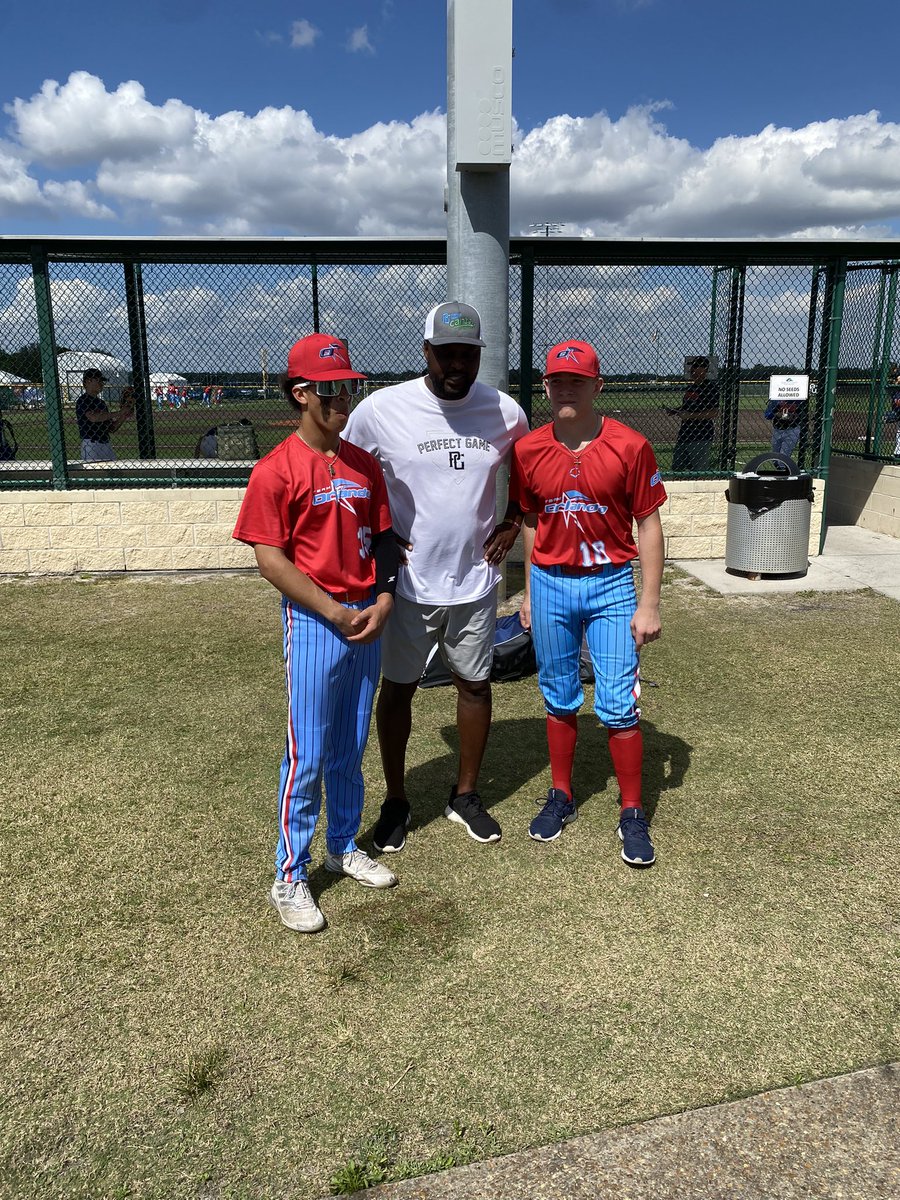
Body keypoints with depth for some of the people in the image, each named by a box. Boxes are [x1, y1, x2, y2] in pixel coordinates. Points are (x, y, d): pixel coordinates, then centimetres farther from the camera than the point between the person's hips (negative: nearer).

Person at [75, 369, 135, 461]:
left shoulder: (101, 402, 20)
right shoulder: (83, 401, -5)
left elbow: (111, 428, 19)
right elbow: (93, 417, -26)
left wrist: (124, 416, 1)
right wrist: (118, 413, -21)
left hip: (107, 445, 8)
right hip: (91, 446, -8)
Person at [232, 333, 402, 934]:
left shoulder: (365, 464, 8)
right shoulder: (276, 469, -10)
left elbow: (384, 539, 12)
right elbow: (270, 557, -13)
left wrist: (384, 600, -3)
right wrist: (335, 612, -14)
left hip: (369, 619, 6)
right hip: (314, 621, -6)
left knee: (351, 748, 17)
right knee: (307, 755, 0)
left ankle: (344, 846, 35)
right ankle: (290, 878, 15)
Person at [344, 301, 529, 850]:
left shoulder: (505, 412, -4)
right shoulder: (381, 409, -12)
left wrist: (513, 522, 3)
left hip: (476, 579, 2)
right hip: (408, 581, -2)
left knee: (475, 683, 12)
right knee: (398, 687, 9)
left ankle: (466, 795, 32)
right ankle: (396, 801, 29)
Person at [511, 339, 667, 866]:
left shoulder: (630, 446, -8)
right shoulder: (528, 450, 0)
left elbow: (648, 526, -5)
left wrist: (649, 604, -8)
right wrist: (530, 590, 12)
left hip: (611, 585, -2)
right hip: (551, 585, 3)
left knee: (619, 704, 0)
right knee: (560, 699, 14)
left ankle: (633, 813, 16)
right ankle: (562, 797, 30)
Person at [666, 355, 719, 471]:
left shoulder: (711, 387, -12)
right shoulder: (690, 387, 14)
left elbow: (713, 413, -18)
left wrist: (690, 416, -22)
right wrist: (674, 411, 6)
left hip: (701, 437, -9)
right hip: (684, 434, 9)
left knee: (700, 471, -5)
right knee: (676, 467, 14)